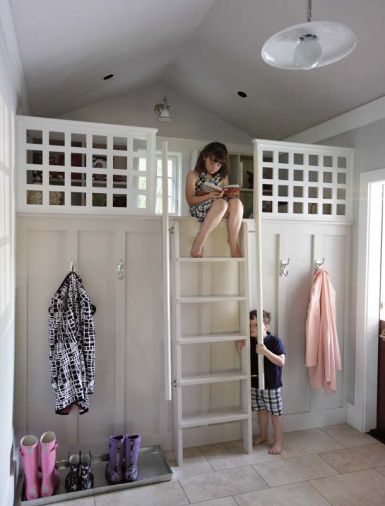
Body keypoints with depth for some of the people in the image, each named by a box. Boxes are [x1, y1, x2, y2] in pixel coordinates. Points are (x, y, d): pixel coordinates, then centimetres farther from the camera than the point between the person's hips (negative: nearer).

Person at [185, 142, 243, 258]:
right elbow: (190, 200, -4)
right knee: (222, 204, -36)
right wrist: (209, 196, -20)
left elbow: (226, 196, 14)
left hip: (221, 211, 4)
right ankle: (199, 241, -32)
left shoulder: (222, 177, 16)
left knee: (236, 202, -28)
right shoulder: (193, 175, 4)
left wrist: (226, 194, -11)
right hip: (199, 210, -4)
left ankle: (233, 243, -30)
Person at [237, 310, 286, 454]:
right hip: (255, 383, 5)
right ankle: (263, 435, 40)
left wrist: (266, 352, -35)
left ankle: (278, 441, 24)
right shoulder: (250, 342, -2)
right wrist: (239, 349, -12)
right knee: (261, 410, 20)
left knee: (275, 413, 8)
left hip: (271, 384, -5)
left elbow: (281, 362, -22)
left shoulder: (275, 341, -17)